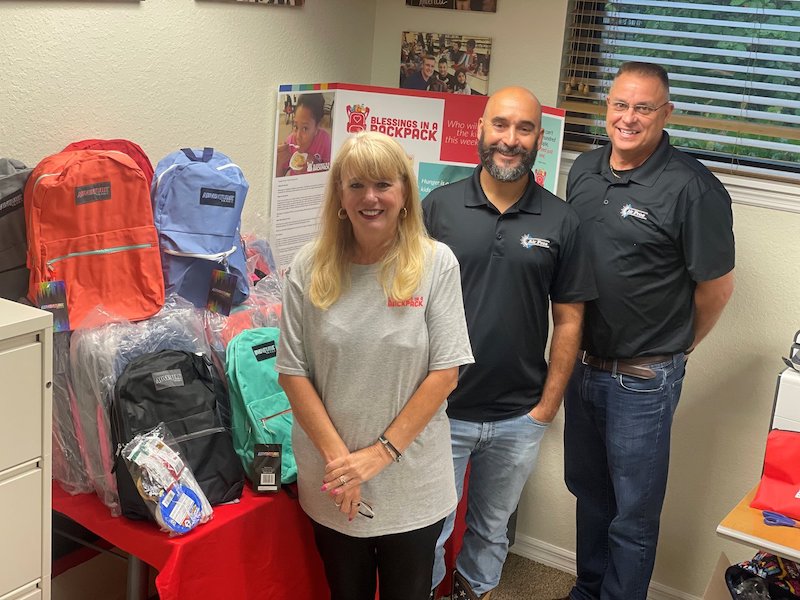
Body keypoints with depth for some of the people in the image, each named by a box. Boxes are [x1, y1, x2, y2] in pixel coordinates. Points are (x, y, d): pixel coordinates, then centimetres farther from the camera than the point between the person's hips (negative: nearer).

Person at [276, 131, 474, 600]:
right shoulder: (310, 268, -5)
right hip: (333, 485, 1)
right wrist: (338, 456, -12)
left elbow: (445, 372, -9)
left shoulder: (436, 263, -9)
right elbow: (293, 372, -3)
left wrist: (381, 452, -13)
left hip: (412, 485, -1)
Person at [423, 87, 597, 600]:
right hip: (440, 409, -1)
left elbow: (569, 318, 1)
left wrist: (549, 403, -2)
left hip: (519, 418, 1)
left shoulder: (560, 221, -3)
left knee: (492, 527, 22)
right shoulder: (438, 207, -5)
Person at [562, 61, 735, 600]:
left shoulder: (693, 188, -18)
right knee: (588, 490, 23)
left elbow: (717, 286, -10)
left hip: (642, 380, -6)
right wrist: (576, 348, 13)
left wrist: (672, 350, 2)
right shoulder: (585, 170, 3)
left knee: (633, 514, 9)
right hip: (582, 365, 7)